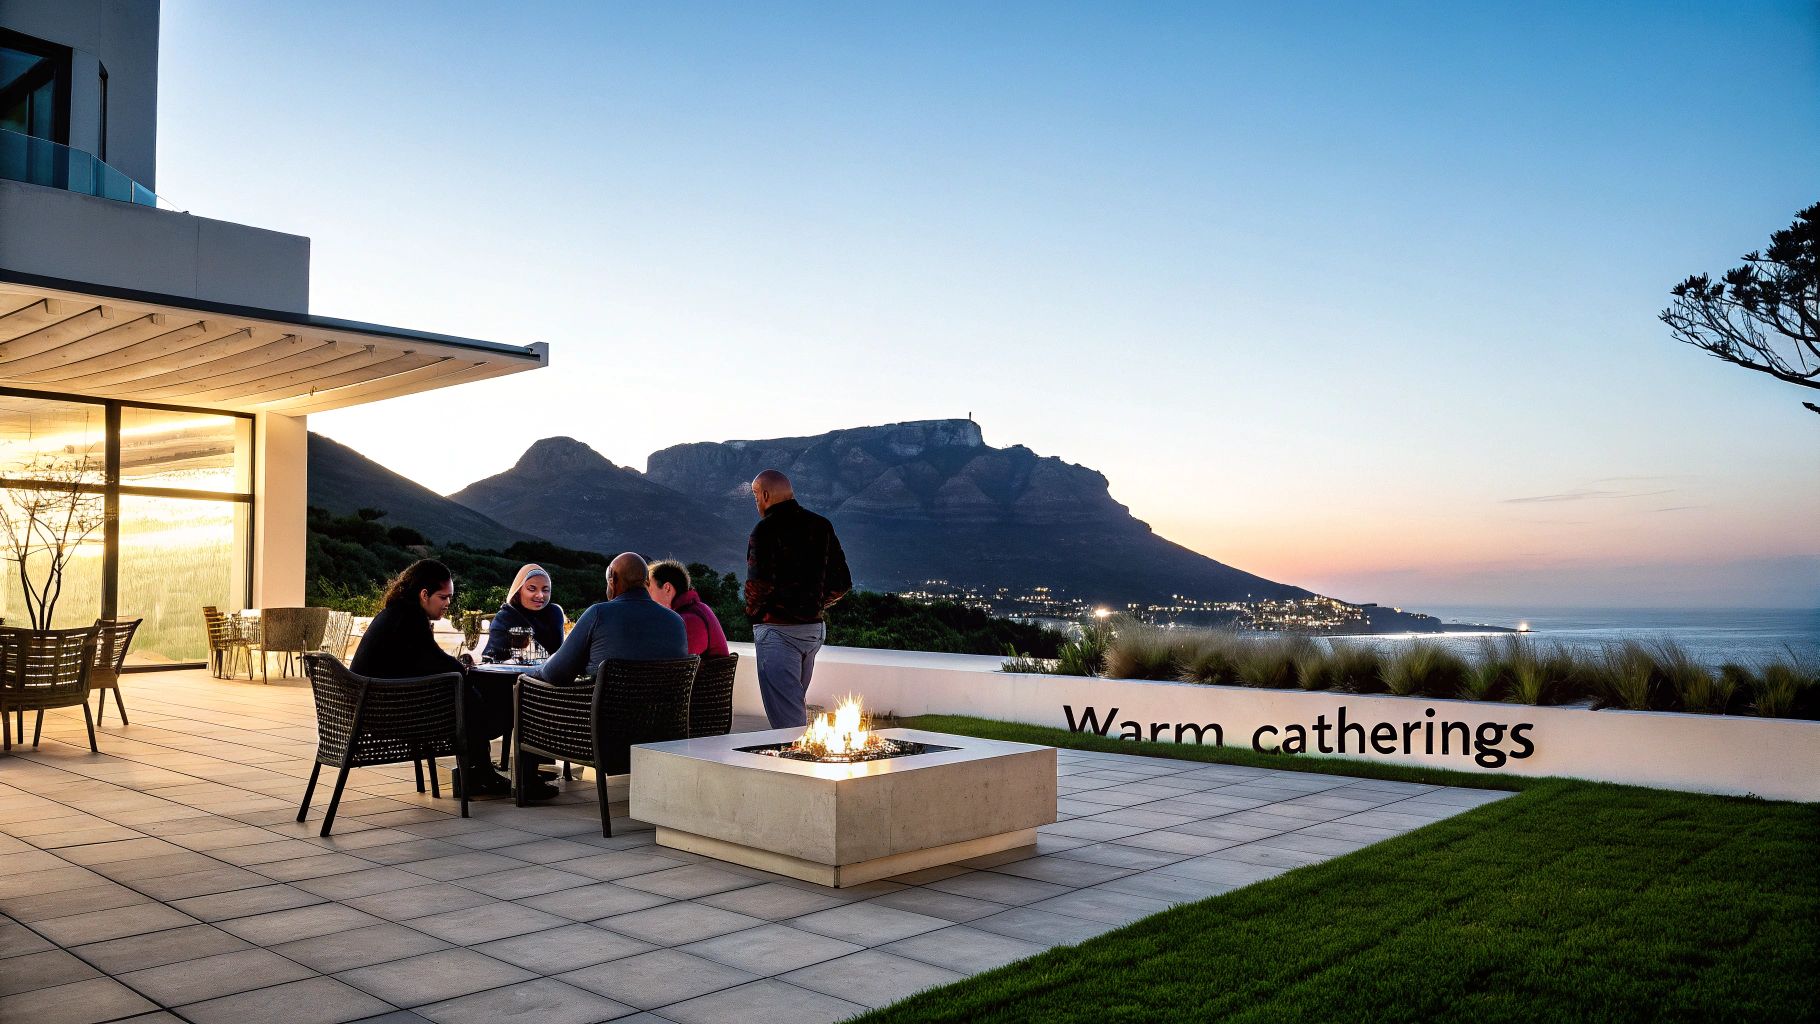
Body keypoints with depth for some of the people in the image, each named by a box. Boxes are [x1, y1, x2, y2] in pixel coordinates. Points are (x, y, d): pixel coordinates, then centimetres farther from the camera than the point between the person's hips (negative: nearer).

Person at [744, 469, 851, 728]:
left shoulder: (766, 530, -12)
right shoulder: (822, 526, 8)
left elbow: (760, 583, -23)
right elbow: (842, 583, 9)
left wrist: (752, 612, -4)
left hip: (777, 629, -7)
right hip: (815, 628, 7)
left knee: (787, 720, -5)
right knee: (795, 705, 21)